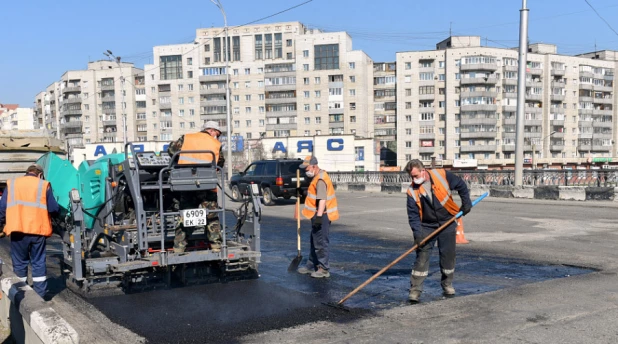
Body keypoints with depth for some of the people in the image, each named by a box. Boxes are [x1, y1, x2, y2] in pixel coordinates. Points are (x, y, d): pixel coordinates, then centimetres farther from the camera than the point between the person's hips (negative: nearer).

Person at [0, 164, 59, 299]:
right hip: (38, 231, -1)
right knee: (39, 263, 8)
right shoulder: (44, 185, 5)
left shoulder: (11, 184, 11)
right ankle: (40, 294, 10)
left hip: (17, 231, 1)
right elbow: (54, 209, 1)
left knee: (20, 263, 12)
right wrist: (51, 210, 24)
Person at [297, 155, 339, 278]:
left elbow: (322, 200, -28)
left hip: (322, 216, -11)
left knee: (320, 243, -4)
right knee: (314, 241, 18)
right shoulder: (317, 177, 13)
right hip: (318, 215, 11)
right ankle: (312, 266, 28)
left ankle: (323, 269, 3)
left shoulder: (320, 180, -20)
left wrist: (319, 216, -31)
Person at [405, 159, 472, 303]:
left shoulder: (442, 175, -13)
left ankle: (447, 285, 26)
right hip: (427, 227, 0)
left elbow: (461, 186, 3)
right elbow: (413, 215, -10)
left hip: (447, 223, 0)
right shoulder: (412, 191, -11)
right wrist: (417, 233, -22)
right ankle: (415, 290, -3)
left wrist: (466, 203, -2)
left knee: (448, 255, 6)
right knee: (422, 256, -6)